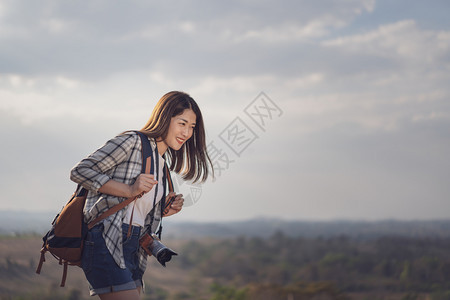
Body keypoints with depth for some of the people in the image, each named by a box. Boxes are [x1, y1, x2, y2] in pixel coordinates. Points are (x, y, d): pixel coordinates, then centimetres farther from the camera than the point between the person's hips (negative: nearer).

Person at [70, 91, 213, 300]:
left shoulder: (162, 163, 20)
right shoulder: (131, 142, -5)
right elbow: (79, 171, -12)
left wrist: (165, 210, 5)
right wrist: (129, 190, -18)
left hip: (132, 249, 9)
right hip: (106, 243, -9)